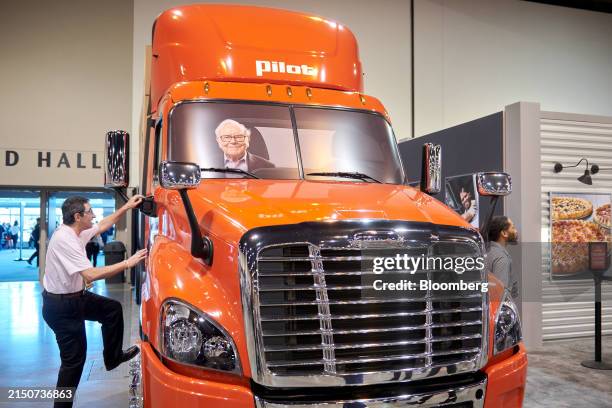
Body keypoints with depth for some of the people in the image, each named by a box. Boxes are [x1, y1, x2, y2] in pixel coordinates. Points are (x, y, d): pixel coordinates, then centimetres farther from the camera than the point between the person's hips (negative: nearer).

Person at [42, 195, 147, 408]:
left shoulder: (76, 231, 0)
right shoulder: (65, 239, -28)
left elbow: (103, 225, 20)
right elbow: (91, 275, -32)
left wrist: (126, 207, 15)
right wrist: (127, 263, -28)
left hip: (76, 297, 10)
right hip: (60, 307, -10)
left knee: (113, 308, 20)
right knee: (74, 358, -1)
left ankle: (113, 357, 31)